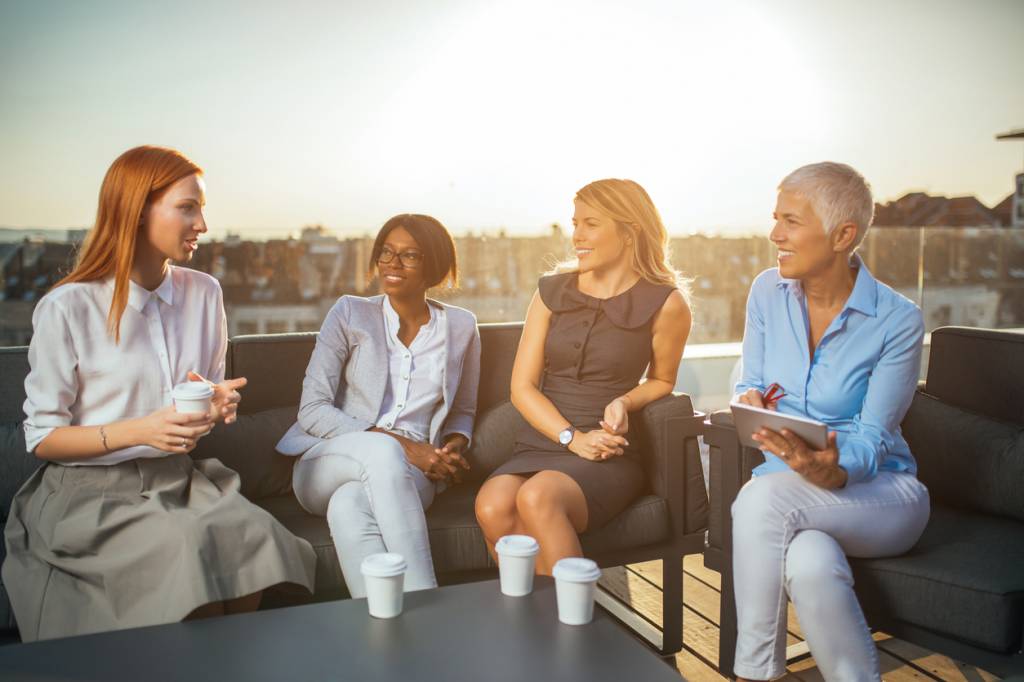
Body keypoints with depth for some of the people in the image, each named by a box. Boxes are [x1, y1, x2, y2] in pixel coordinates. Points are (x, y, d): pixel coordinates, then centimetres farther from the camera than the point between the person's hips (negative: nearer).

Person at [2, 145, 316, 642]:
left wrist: (218, 405, -7)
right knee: (188, 546, -30)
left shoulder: (204, 293, 5)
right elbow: (42, 438, -5)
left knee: (257, 536, -25)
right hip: (91, 489, -4)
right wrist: (139, 431, -20)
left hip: (177, 478, 4)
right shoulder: (66, 308, -9)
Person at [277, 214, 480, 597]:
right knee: (382, 451, -38)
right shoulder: (350, 314, 3)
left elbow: (463, 412, 21)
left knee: (350, 505, -36)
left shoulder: (460, 327, 10)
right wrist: (400, 444, -14)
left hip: (408, 475, 1)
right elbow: (312, 410, -4)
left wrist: (454, 448, -5)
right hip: (329, 463, 0)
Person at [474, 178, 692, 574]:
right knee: (492, 507, -30)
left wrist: (625, 401, -5)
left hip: (608, 457, -3)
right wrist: (572, 438, -9)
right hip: (540, 445, 3)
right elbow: (522, 386, 6)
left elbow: (662, 381, 18)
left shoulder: (665, 304, 2)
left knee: (536, 498, -35)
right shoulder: (552, 292, 10)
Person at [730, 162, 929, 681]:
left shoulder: (898, 320, -12)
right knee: (810, 563, -34)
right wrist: (750, 403, -19)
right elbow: (749, 388, 7)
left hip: (879, 495, -3)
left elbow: (873, 440, -14)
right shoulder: (768, 292, -1)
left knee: (762, 499, -34)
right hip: (789, 490, 3)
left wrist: (831, 470, -37)